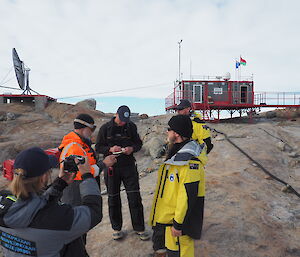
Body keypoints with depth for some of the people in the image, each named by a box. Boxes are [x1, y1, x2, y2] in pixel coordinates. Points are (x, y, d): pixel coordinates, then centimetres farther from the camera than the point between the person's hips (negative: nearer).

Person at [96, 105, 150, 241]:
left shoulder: (131, 126, 1)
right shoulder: (105, 128, -3)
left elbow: (139, 143, 9)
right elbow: (98, 147, 0)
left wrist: (132, 148, -13)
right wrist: (110, 149, -19)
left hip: (129, 166, 1)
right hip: (111, 167, 0)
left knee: (135, 197, 2)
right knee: (113, 198, 10)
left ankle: (139, 228, 19)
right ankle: (116, 228, 29)